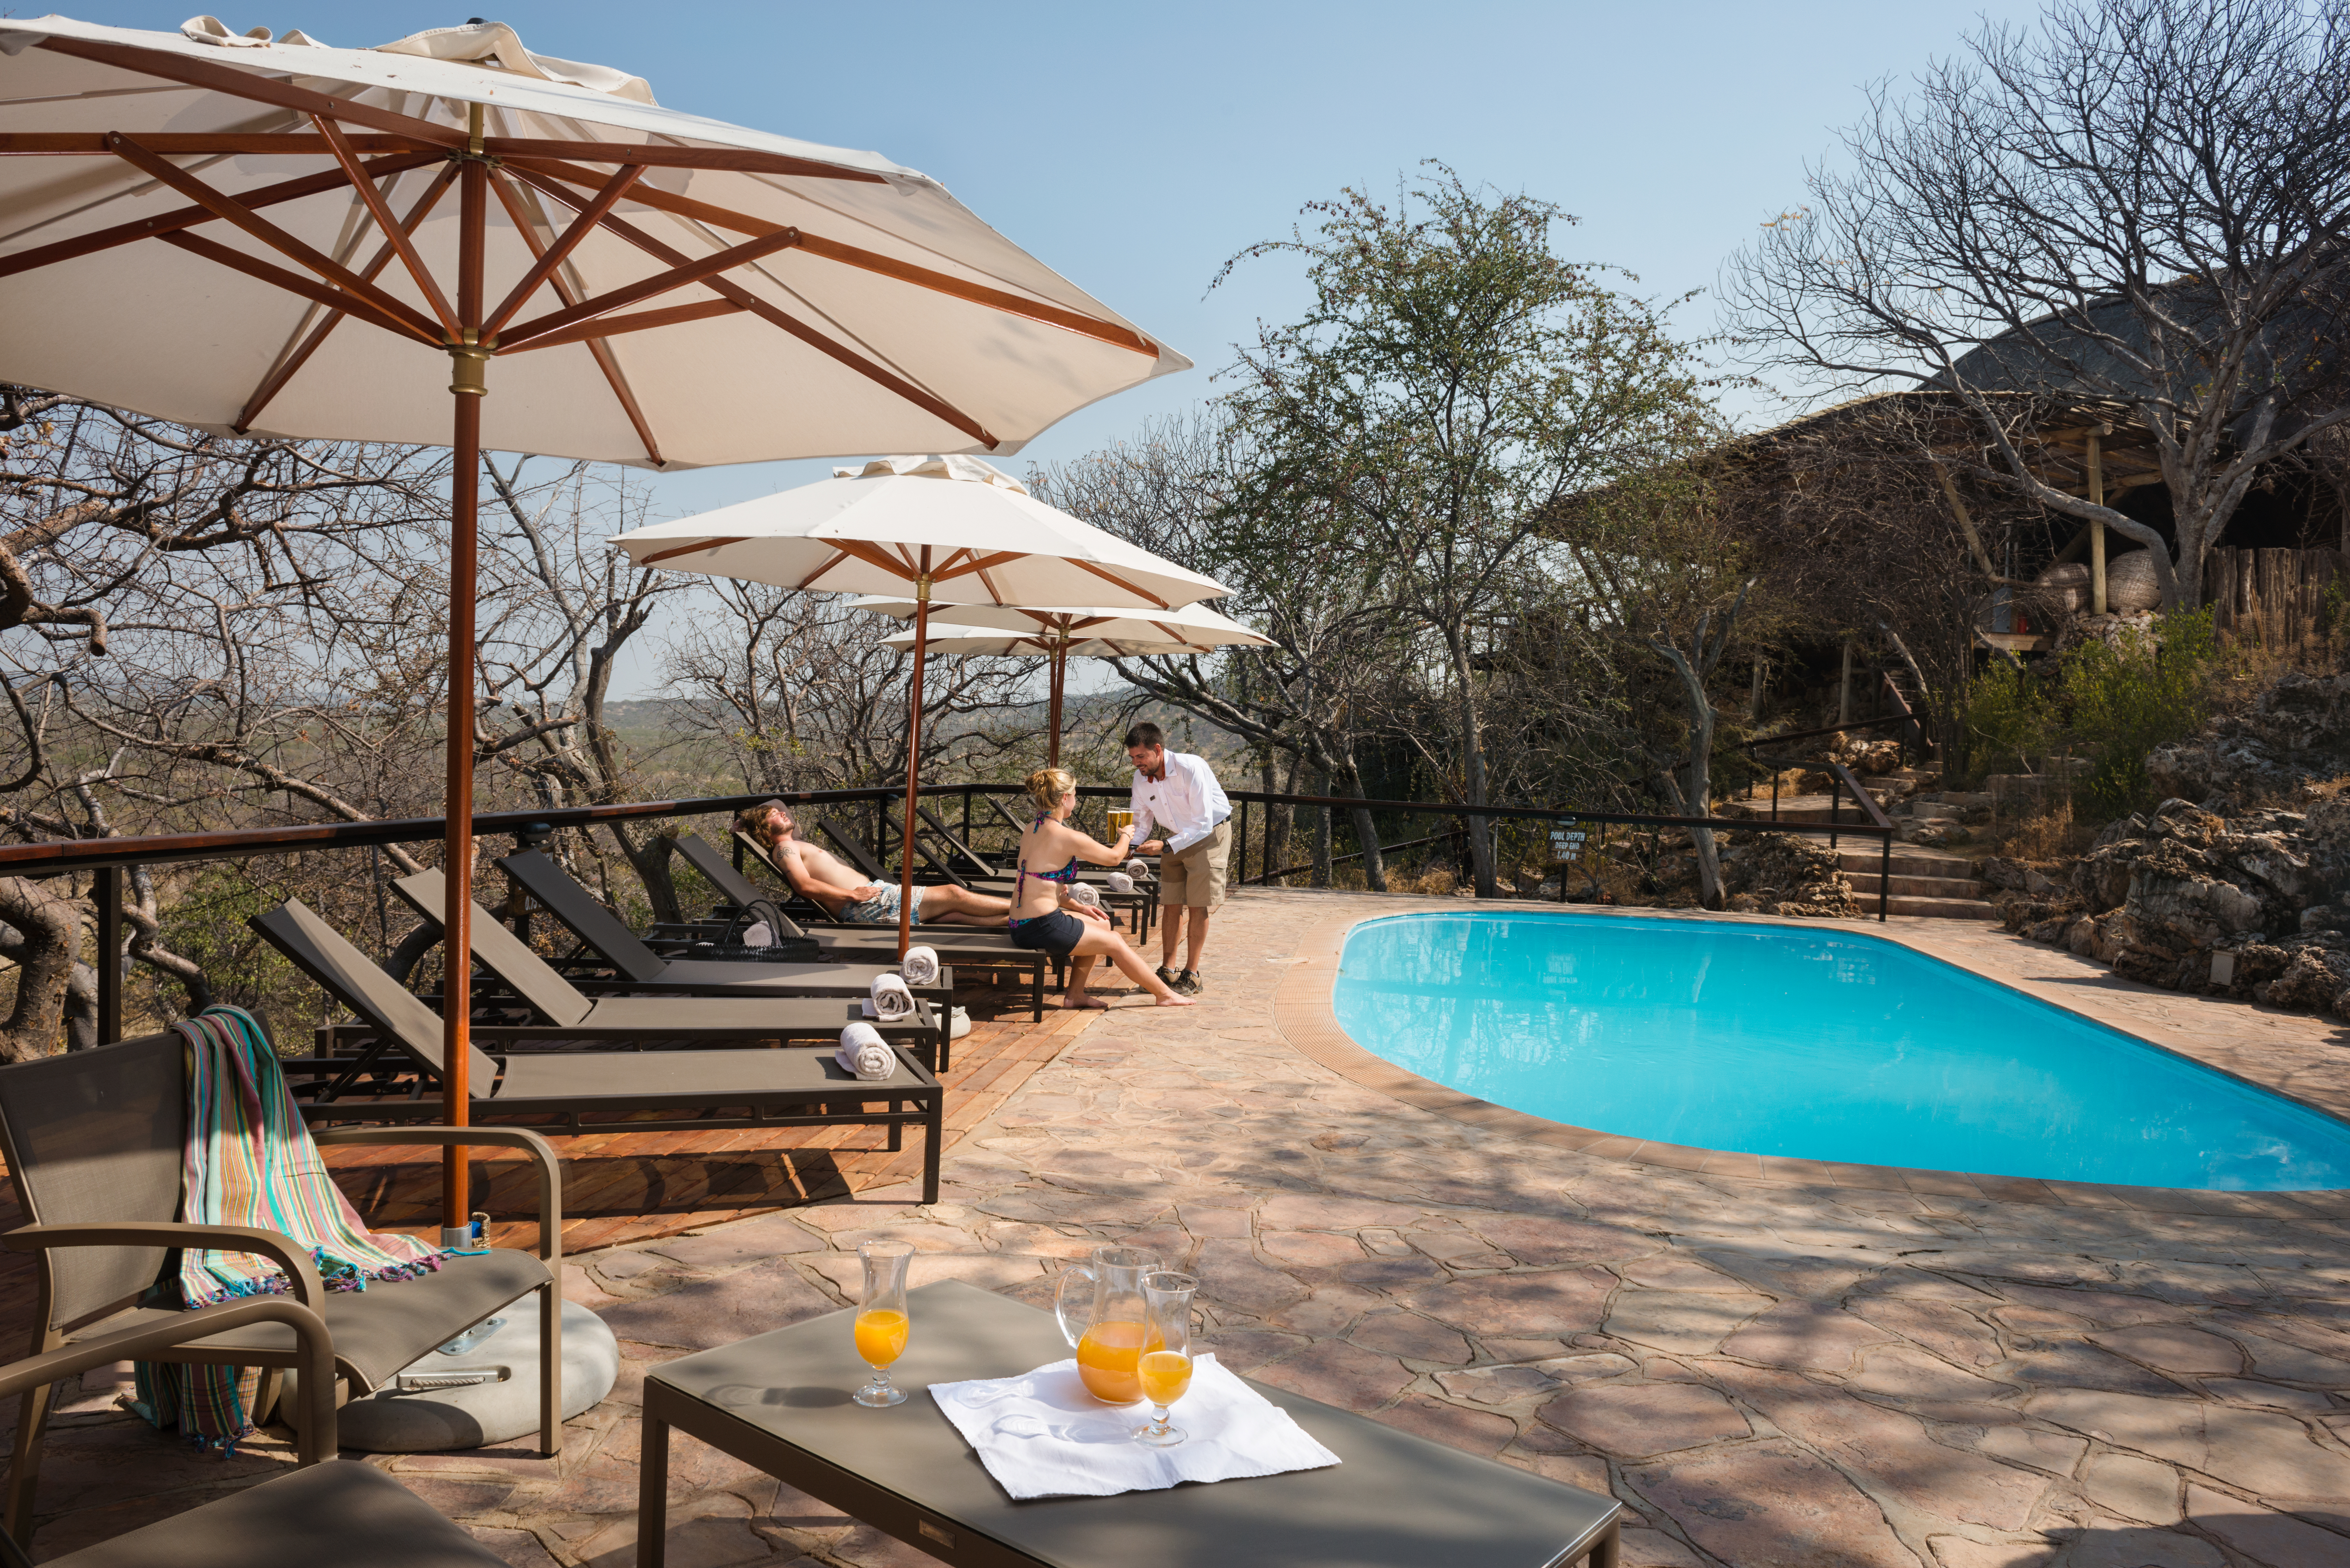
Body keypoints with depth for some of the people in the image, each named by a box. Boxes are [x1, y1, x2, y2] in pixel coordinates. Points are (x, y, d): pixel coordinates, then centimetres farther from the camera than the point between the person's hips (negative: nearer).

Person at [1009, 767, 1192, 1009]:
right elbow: (1114, 857, -2)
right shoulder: (1067, 837, -18)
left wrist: (1077, 907, 15)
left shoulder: (1031, 831, 8)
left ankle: (1076, 995, 26)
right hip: (1042, 927, -9)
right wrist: (1126, 836, 19)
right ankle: (1164, 994, 23)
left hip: (1022, 925, 9)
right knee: (1114, 943, 8)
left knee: (1103, 925, 24)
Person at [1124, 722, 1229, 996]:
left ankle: (1191, 975, 1)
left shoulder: (1191, 769, -31)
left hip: (1209, 835, -5)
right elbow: (1141, 819, 2)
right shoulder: (1141, 778, -12)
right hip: (1174, 837, 6)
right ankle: (1168, 970, 11)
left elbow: (1203, 824, -31)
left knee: (1197, 906, -6)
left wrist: (1165, 846, -37)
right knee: (1171, 904, 3)